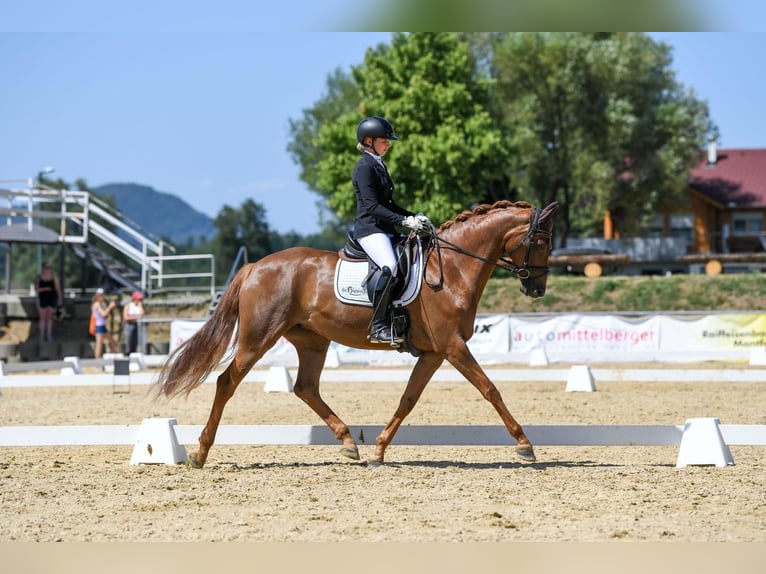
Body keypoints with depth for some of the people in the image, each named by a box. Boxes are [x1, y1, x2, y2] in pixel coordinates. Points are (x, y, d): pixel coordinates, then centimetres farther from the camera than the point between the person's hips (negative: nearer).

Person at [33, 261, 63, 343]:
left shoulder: (54, 276, 1)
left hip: (52, 299, 1)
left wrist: (60, 299, 0)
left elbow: (58, 288, 3)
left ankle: (49, 335, 8)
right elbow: (36, 289, -4)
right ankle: (42, 336, 2)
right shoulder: (38, 277, -1)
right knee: (43, 318, -1)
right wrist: (44, 289, -20)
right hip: (42, 299, -1)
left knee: (50, 318, 4)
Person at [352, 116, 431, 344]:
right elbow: (372, 207, -18)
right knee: (390, 267, -32)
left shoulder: (379, 166, 20)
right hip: (369, 228, -10)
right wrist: (404, 221, -23)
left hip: (385, 230, 10)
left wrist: (414, 217, 11)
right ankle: (377, 327, -33)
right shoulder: (365, 167, -9)